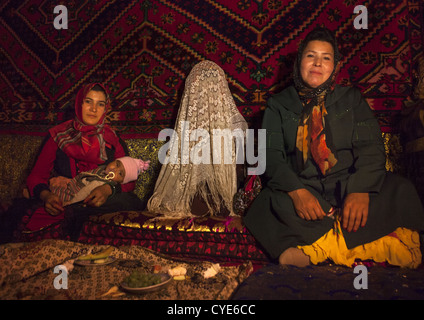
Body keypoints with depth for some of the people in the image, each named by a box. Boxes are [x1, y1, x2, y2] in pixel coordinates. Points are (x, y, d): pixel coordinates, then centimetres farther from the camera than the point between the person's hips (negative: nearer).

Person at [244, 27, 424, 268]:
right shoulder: (279, 105, 11)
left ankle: (311, 250, -29)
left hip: (347, 184, 2)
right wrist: (297, 191, -23)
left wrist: (360, 190, -21)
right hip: (301, 187, -1)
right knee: (271, 202, -33)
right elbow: (272, 154, -3)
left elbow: (371, 148, 0)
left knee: (400, 190, -25)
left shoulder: (352, 99, 14)